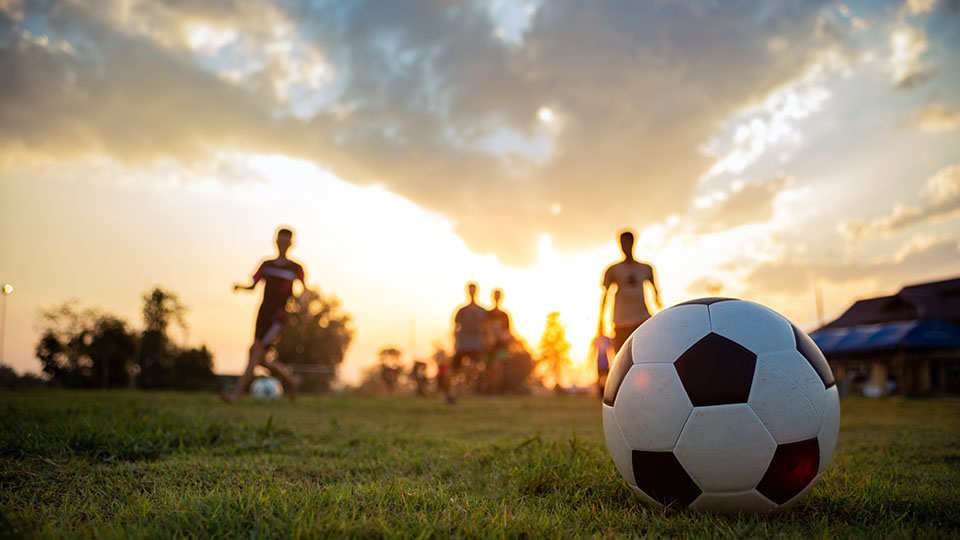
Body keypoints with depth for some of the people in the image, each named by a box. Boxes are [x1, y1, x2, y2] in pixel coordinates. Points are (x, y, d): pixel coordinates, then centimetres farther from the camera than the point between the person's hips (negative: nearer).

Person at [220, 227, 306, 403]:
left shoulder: (296, 268, 7)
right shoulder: (266, 265, 15)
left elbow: (304, 289, 18)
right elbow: (253, 285, 8)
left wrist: (305, 294, -5)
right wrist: (240, 286, -13)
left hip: (278, 316, -5)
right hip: (263, 314, 5)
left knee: (256, 350, -18)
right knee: (260, 359, 3)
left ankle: (237, 393, -20)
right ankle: (290, 379, 26)